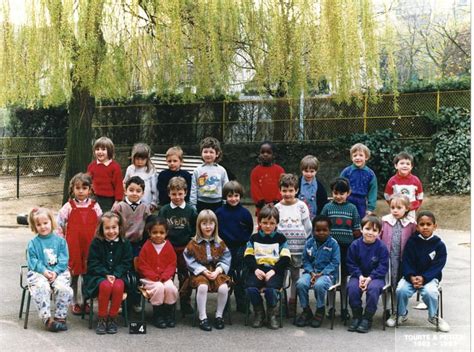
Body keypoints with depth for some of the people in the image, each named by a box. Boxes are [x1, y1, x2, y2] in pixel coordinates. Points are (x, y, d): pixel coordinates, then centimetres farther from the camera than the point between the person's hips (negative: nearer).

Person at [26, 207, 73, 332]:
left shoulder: (60, 241, 8)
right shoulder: (33, 243, 7)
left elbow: (64, 259, 2)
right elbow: (32, 260, 0)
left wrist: (55, 271, -13)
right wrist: (44, 271, -15)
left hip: (58, 272, 1)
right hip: (38, 273, -1)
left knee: (64, 289, -27)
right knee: (41, 288, -33)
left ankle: (60, 317, -9)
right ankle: (47, 319, -25)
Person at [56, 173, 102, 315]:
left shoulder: (95, 207, 2)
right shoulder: (68, 207, -2)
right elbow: (59, 225, 0)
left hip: (90, 246, 1)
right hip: (73, 246, -1)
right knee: (74, 274, 7)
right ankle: (75, 303, 18)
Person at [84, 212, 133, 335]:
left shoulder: (125, 244, 5)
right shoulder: (96, 243, 2)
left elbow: (126, 263, 2)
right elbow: (93, 263, -2)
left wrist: (115, 275, -14)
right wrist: (106, 274, -16)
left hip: (118, 276, 1)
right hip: (98, 276, -1)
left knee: (118, 286, -33)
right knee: (105, 285, -34)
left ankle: (112, 318, -15)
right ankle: (102, 319, -17)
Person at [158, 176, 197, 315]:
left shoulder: (190, 210, 1)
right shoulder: (164, 210, 1)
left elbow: (195, 230, 3)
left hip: (185, 249, 0)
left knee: (185, 276, 5)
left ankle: (185, 303, 15)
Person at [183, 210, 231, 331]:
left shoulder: (220, 243, 9)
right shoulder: (193, 244, 3)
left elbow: (225, 260, 4)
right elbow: (190, 261, -2)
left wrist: (217, 271, -13)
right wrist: (203, 270, -14)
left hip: (217, 272, 2)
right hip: (200, 272, -2)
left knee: (224, 287, -28)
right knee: (202, 287, -34)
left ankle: (219, 315, -4)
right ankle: (202, 317, -19)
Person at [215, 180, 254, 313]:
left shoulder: (244, 212, -3)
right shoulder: (219, 212, -3)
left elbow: (250, 230, 6)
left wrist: (244, 240, -1)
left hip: (240, 249, 0)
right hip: (225, 249, 0)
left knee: (240, 277, 7)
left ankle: (242, 305, 17)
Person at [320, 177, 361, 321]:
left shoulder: (352, 208, 3)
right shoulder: (328, 207, 2)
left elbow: (356, 231, 4)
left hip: (347, 248, 0)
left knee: (344, 278, 9)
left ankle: (344, 308, 17)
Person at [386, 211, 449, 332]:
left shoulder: (439, 245, -2)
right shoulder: (411, 242, 0)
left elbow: (437, 266, -6)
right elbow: (406, 262, -2)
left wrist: (423, 278, -20)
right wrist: (411, 277, -20)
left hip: (430, 277, -1)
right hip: (411, 275, 1)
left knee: (430, 292, -32)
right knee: (401, 290, -26)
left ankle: (433, 316, 0)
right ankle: (402, 314, 4)